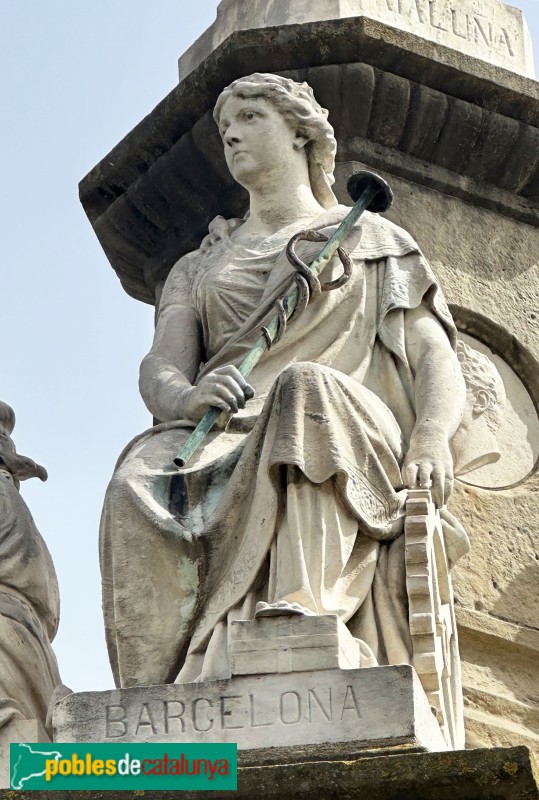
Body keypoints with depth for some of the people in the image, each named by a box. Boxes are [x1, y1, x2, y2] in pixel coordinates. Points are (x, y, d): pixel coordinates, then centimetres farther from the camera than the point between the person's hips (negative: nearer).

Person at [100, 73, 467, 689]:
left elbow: (436, 359, 11)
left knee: (305, 386, -39)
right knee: (141, 483, -34)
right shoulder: (198, 268, 30)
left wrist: (431, 440, -13)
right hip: (224, 443, 2)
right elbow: (159, 370, 12)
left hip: (350, 435, -2)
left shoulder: (374, 241, 24)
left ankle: (299, 621, -55)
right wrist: (188, 397, -15)